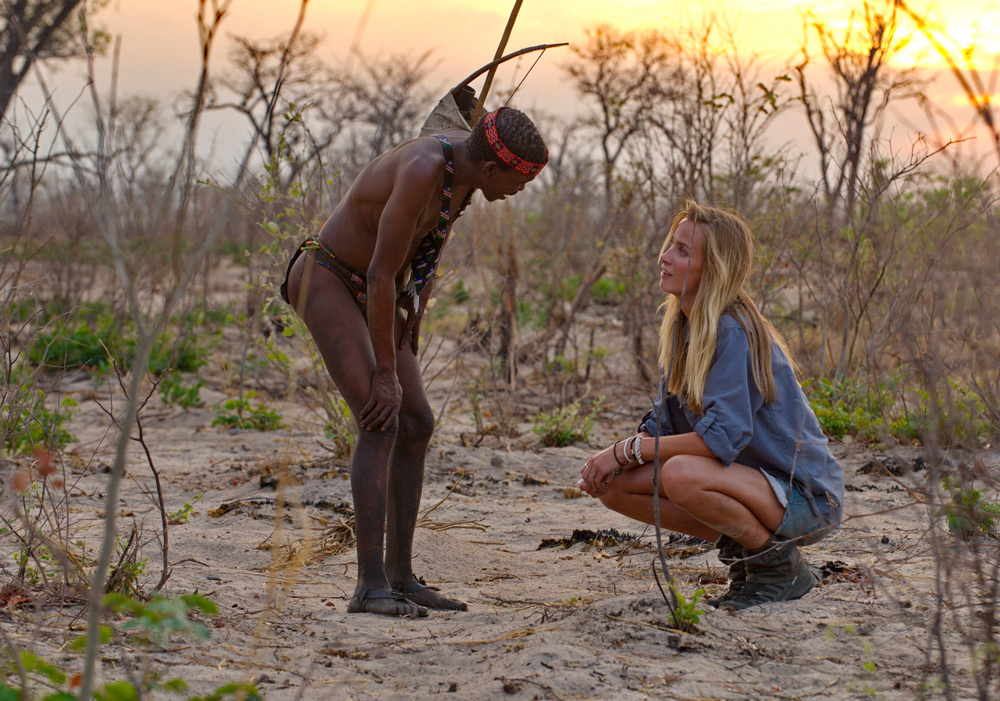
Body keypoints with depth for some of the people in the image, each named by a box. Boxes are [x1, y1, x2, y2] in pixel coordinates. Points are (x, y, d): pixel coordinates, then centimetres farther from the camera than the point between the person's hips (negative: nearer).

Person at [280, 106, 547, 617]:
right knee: (380, 422, -20)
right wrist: (386, 372, -22)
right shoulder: (423, 171, -31)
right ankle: (370, 585, -20)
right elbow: (383, 274, -28)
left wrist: (412, 331, 8)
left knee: (416, 424, 4)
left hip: (371, 297, 10)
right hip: (325, 281, -9)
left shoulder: (465, 156, -2)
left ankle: (400, 576, 9)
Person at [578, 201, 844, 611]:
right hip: (755, 481, 9)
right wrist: (613, 457, -11)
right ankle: (740, 548, 9)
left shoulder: (734, 333, -22)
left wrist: (629, 450, -23)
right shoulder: (682, 327, 5)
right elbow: (665, 422, 8)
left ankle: (779, 565, -9)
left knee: (682, 475, -34)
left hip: (806, 498, -8)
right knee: (614, 485, -4)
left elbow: (723, 437, -30)